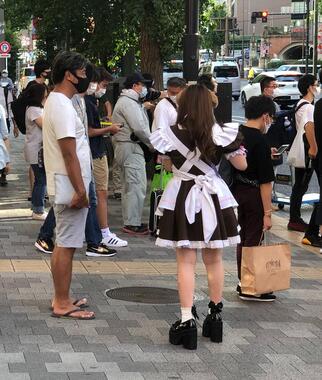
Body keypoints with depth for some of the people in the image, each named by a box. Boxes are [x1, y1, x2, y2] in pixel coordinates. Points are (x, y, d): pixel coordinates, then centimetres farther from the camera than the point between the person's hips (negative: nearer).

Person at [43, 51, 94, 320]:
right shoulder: (62, 106, -18)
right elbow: (69, 154, -22)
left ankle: (61, 299, 22)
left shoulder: (56, 102, 15)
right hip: (70, 187, -11)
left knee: (64, 244, 15)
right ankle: (62, 304, 1)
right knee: (67, 245, -5)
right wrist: (80, 191, -21)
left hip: (66, 187, 11)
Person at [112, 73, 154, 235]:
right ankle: (133, 224, -11)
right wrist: (153, 145, -9)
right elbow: (139, 128, -19)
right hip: (131, 148, -11)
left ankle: (130, 221, 21)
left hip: (125, 147, 11)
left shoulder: (127, 101, 21)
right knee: (137, 185, -11)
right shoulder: (129, 102, -14)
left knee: (129, 186, 15)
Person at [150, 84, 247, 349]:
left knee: (186, 262, 2)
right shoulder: (221, 134, -8)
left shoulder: (172, 134, -9)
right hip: (214, 198, 1)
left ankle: (187, 320, -4)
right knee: (214, 260, 14)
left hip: (182, 200, -1)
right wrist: (235, 143, 15)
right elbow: (241, 165, 0)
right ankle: (215, 317, 26)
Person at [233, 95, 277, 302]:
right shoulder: (260, 141, -19)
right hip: (254, 194, -8)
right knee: (254, 241, 1)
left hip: (236, 190, 8)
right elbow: (265, 181, -19)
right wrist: (268, 212, -18)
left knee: (243, 239, 16)